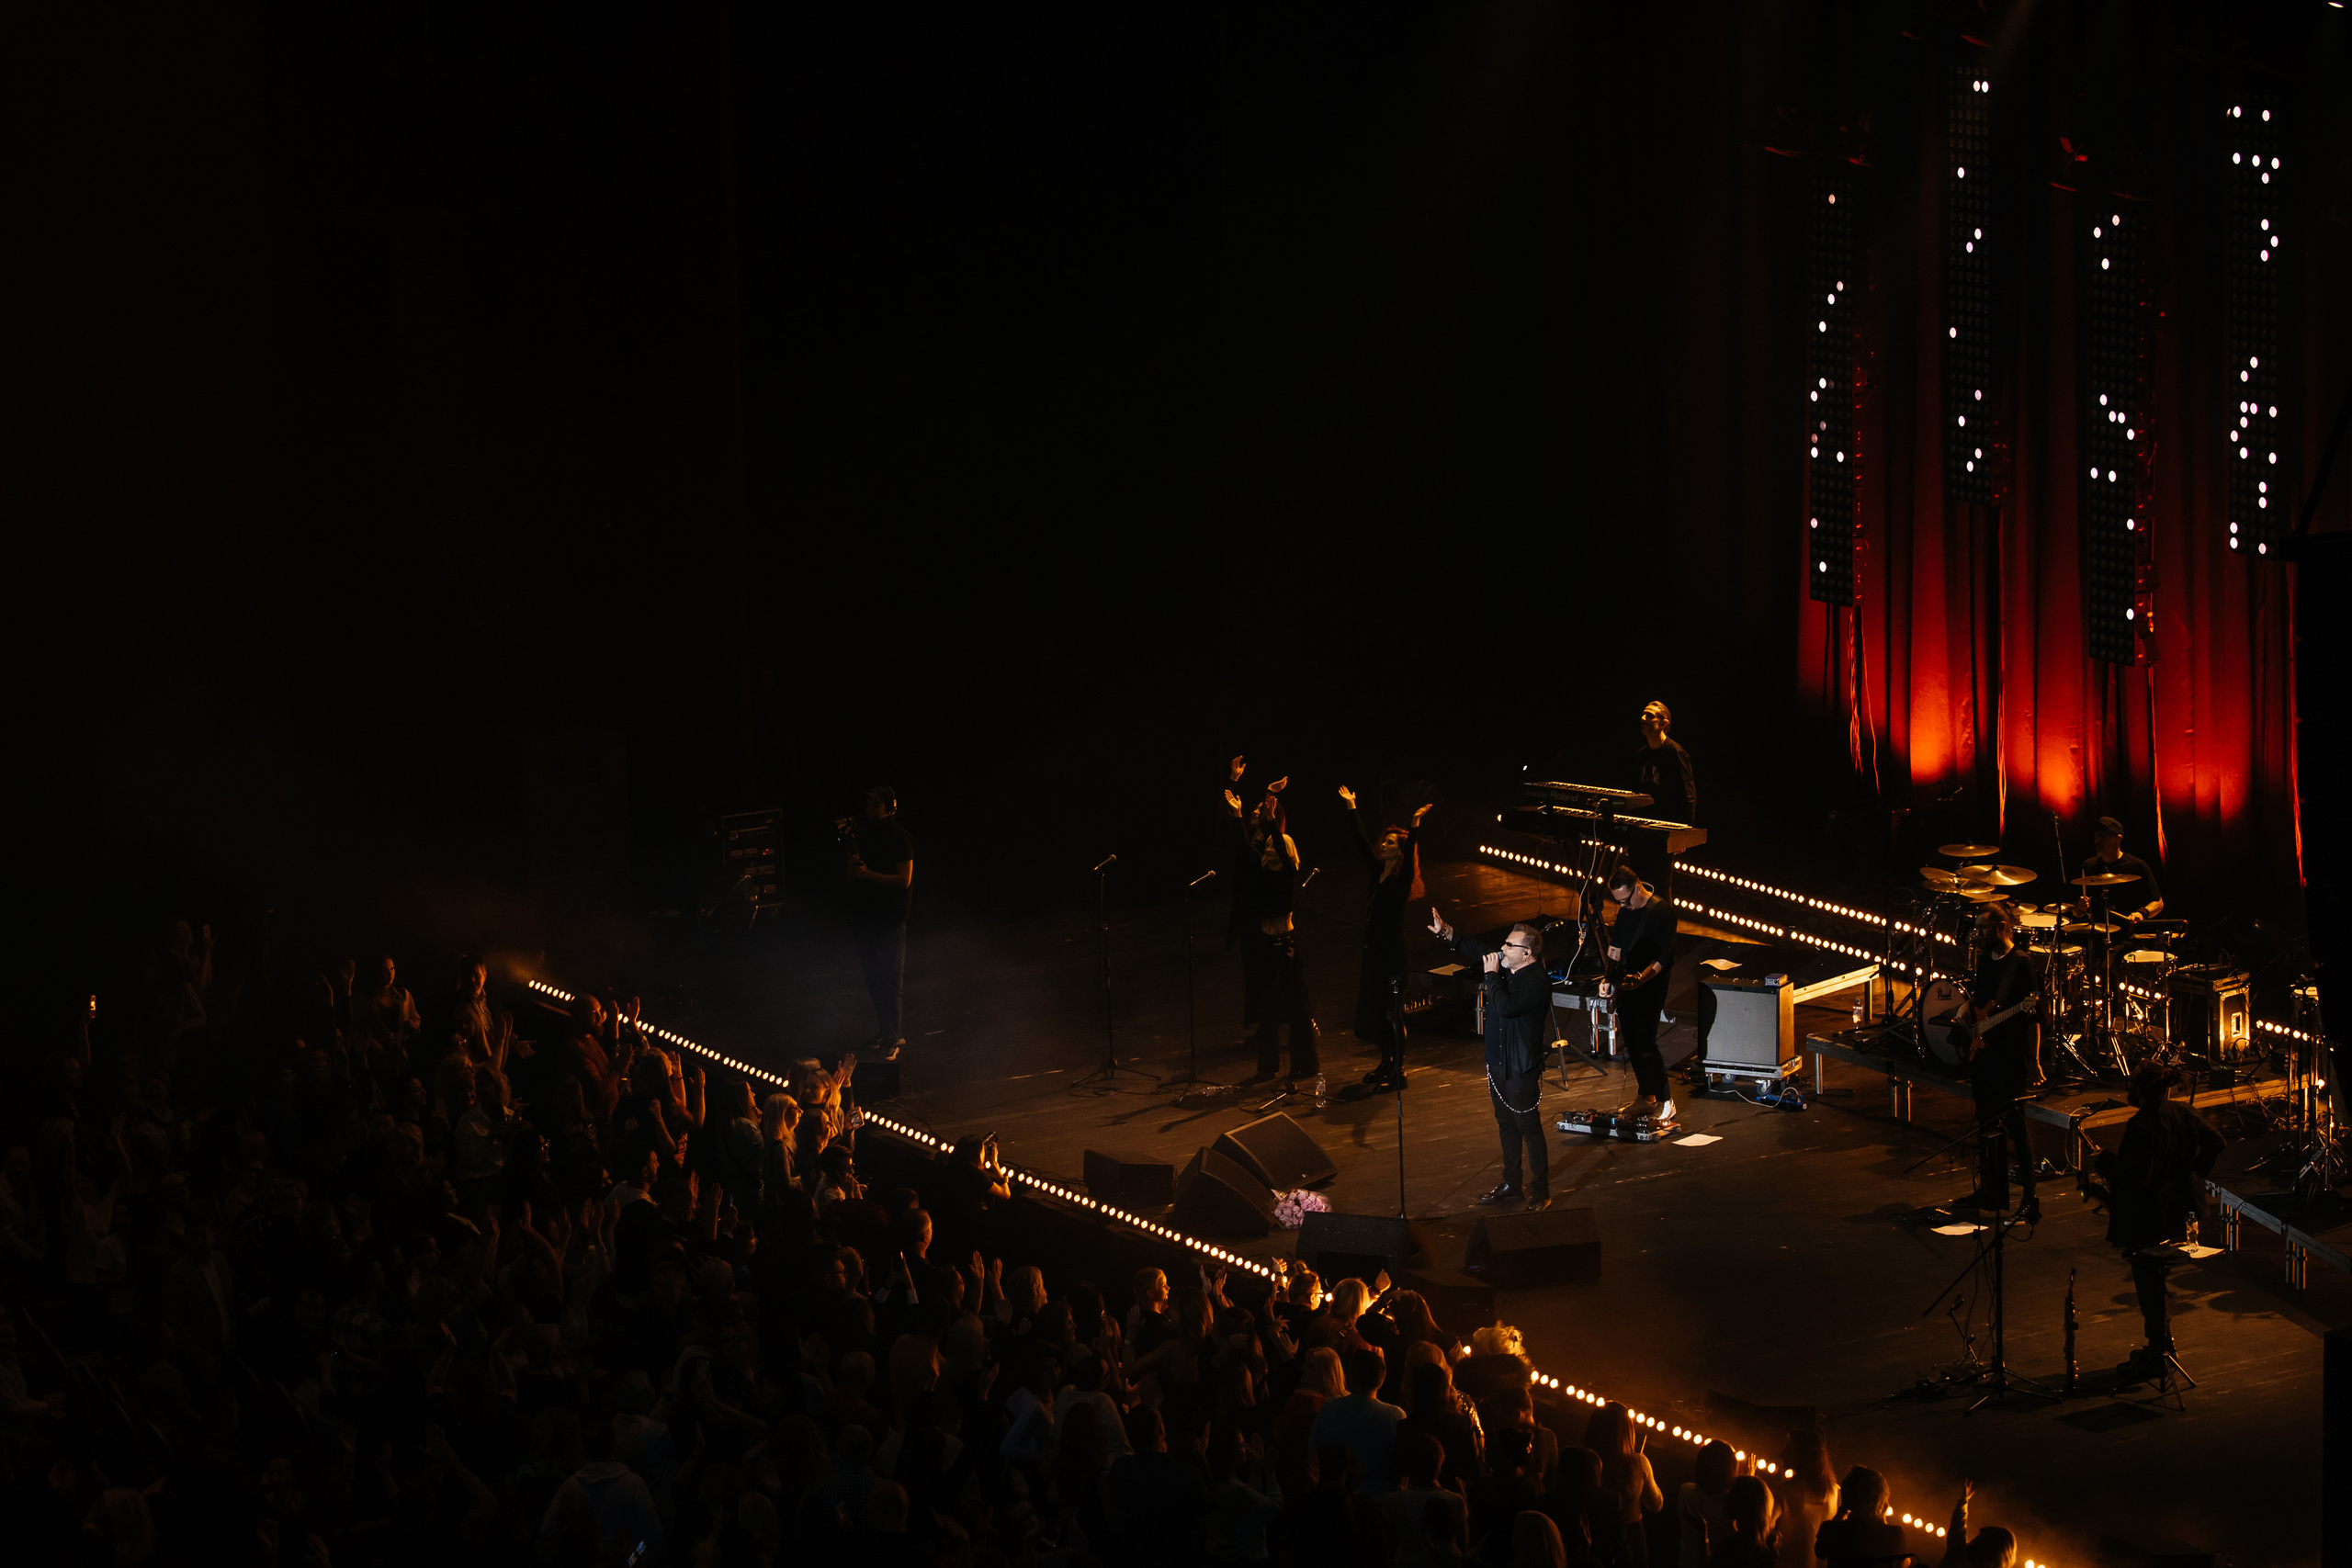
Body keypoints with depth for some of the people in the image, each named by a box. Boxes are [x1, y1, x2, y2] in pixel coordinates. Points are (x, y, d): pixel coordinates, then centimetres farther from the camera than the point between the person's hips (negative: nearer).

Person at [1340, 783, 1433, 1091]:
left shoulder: (1402, 880, -13)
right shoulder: (1378, 873, 6)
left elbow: (1410, 853, -31)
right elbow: (1362, 841, 13)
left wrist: (1415, 826, -43)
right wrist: (1352, 807, 15)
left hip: (1392, 950, -8)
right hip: (1374, 948, 8)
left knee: (1392, 1009, -2)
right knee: (1373, 1005, 14)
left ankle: (1397, 1071, 4)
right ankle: (1387, 1063, 26)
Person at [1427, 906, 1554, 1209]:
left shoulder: (1537, 982, -22)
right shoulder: (1506, 969, 4)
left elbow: (1505, 1007, -33)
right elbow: (1476, 949, 18)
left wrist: (1492, 974, -21)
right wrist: (1445, 932, 7)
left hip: (1522, 1068, -9)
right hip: (1498, 1062, 9)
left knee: (1529, 1128, -2)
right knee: (1507, 1125, 18)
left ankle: (1540, 1192, 6)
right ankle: (1511, 1186, 30)